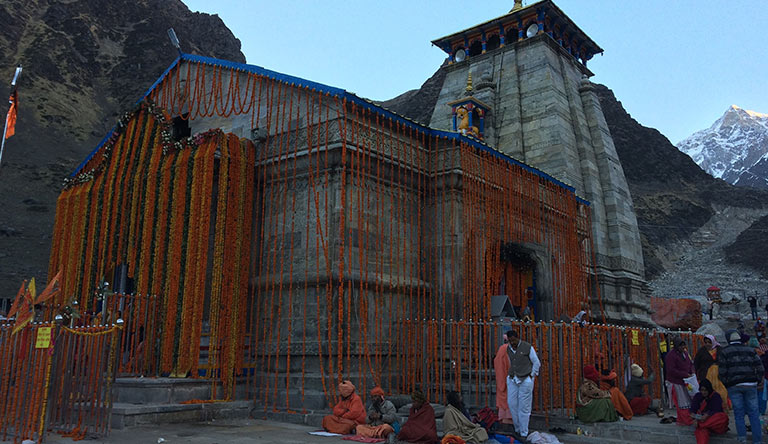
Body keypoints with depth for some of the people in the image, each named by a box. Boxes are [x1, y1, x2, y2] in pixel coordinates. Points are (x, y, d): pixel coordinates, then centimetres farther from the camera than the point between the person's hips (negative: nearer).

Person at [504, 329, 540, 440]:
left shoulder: (528, 347, -9)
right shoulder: (508, 349, 6)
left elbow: (536, 363, -1)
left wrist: (531, 376, -2)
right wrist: (512, 374, 14)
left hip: (525, 380, -5)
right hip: (512, 380, 5)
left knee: (524, 408, -2)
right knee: (512, 404, 5)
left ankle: (523, 434, 6)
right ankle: (517, 429, 22)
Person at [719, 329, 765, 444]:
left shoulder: (724, 352, 2)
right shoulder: (750, 350, 10)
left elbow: (722, 371, -4)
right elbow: (760, 368, 5)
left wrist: (726, 384, 7)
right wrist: (758, 381, 15)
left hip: (734, 386, -2)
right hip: (750, 385, 2)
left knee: (738, 412, 5)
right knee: (753, 412, 7)